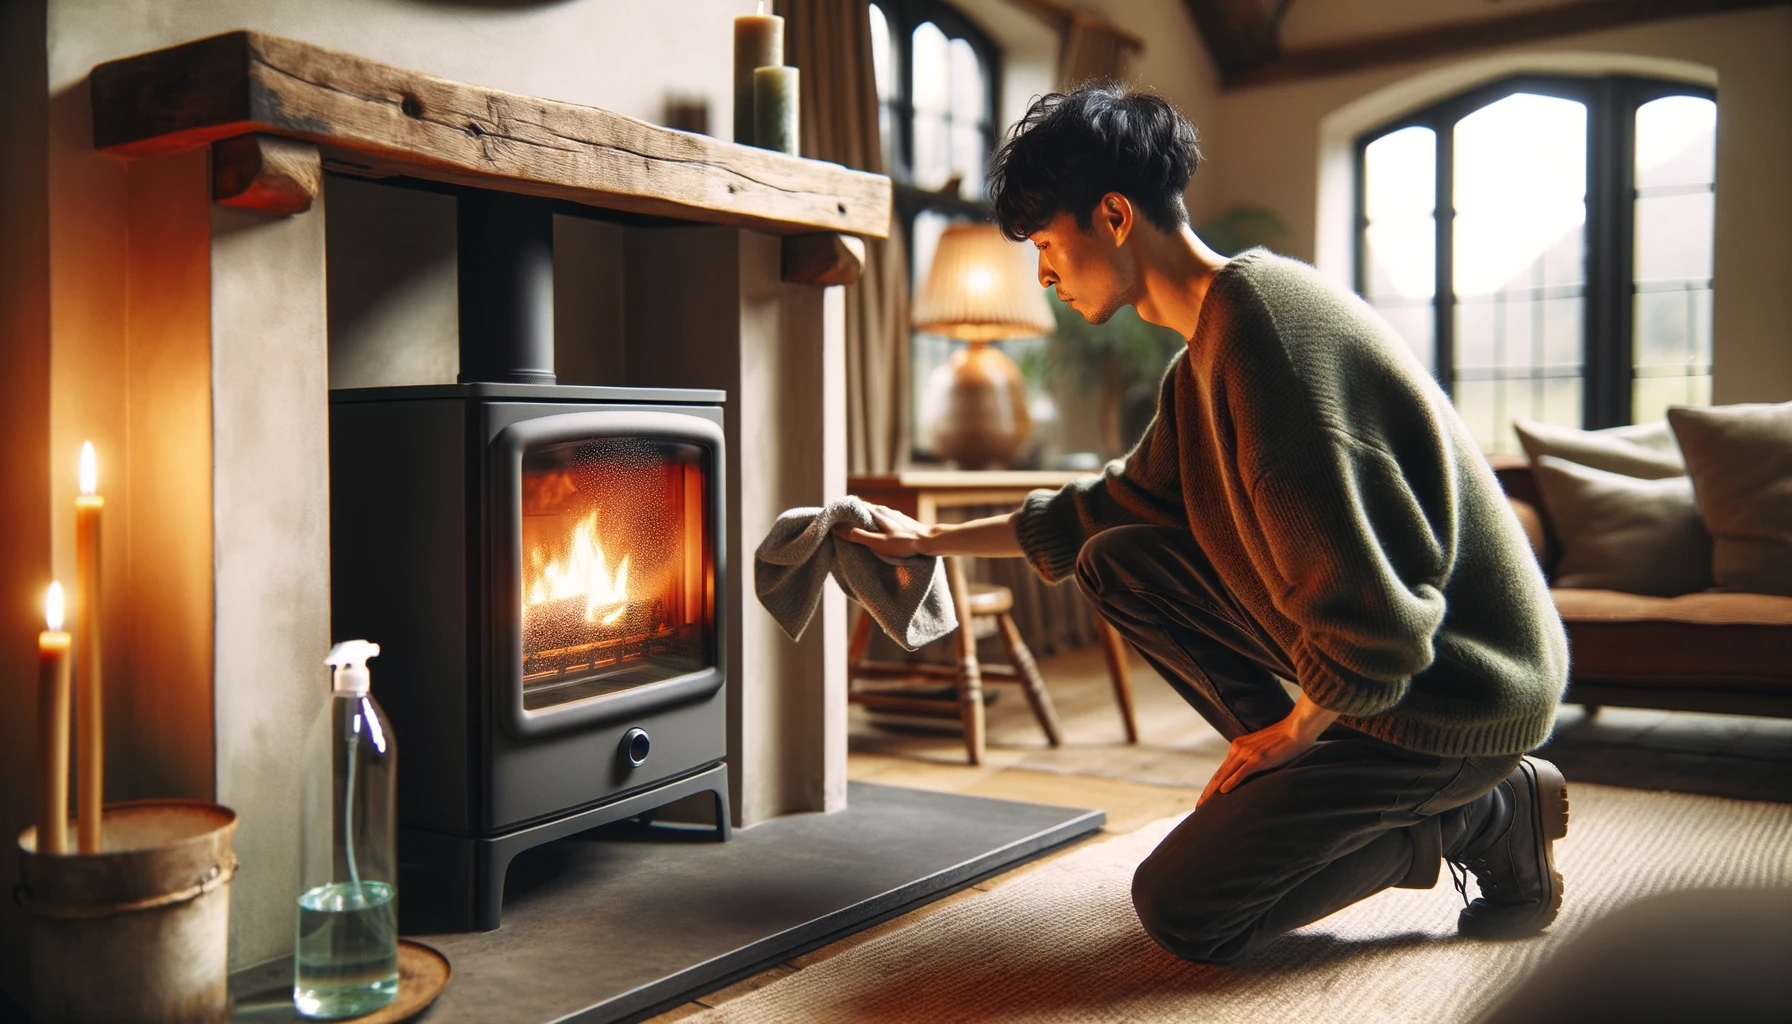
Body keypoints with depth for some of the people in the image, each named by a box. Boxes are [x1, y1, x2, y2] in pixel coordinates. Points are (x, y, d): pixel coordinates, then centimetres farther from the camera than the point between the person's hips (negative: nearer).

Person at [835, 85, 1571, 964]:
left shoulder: (1258, 326, -25)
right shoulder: (1212, 347, 8)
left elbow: (1369, 604, -28)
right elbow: (1107, 509, 23)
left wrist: (1294, 731, -10)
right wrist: (933, 540, 25)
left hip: (1461, 693, -9)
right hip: (1382, 651, 9)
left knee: (1178, 909, -5)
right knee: (1117, 562, 8)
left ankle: (1482, 817, 3)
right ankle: (1305, 787, 9)